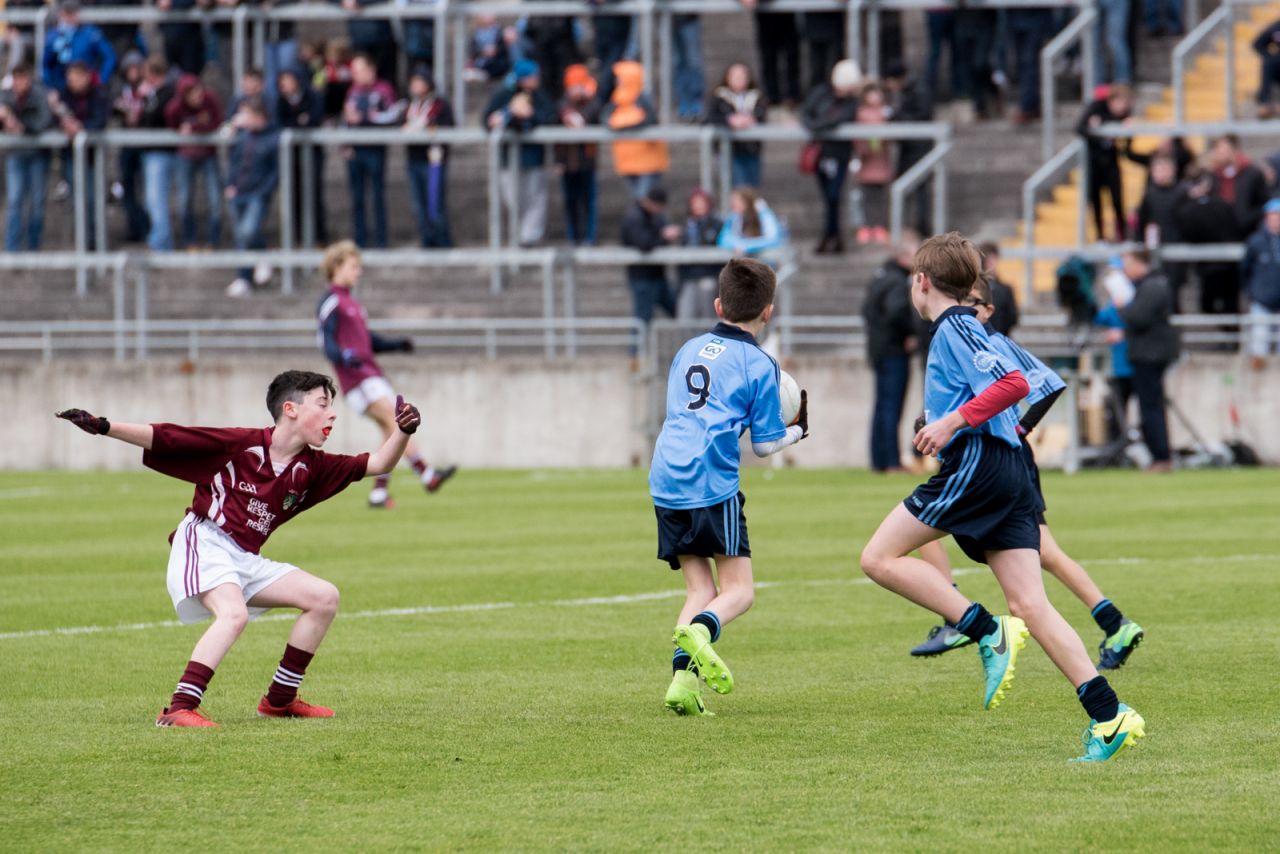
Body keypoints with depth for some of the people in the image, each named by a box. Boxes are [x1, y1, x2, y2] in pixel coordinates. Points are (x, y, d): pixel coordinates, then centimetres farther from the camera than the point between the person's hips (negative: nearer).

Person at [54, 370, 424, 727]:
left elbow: (377, 464, 8)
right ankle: (180, 708, -39)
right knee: (234, 613, -33)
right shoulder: (240, 444, -12)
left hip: (245, 561, 8)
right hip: (204, 544, -8)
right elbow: (161, 438, -12)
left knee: (324, 598, 3)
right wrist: (102, 427, -19)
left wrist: (403, 432, -11)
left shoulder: (311, 468, 6)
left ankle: (279, 700, 11)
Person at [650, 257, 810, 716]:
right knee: (738, 590, 2)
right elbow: (765, 444, 4)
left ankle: (683, 675, -11)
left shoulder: (689, 349, 17)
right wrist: (797, 431, 23)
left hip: (666, 482, 5)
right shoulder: (758, 365, 1)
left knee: (701, 588, 10)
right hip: (714, 485, -5)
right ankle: (699, 630, -30)